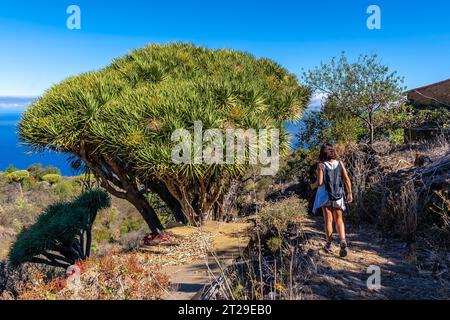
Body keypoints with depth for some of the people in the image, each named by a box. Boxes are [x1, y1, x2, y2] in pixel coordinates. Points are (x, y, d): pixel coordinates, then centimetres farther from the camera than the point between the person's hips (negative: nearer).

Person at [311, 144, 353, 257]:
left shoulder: (321, 165, -8)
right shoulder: (340, 163, 1)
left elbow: (319, 182, -13)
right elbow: (347, 179, -3)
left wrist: (313, 186, 7)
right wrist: (349, 193, 2)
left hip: (325, 195, -2)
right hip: (338, 195, 2)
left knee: (328, 220, 9)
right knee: (339, 220, 11)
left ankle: (329, 244, 16)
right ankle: (343, 241, -9)